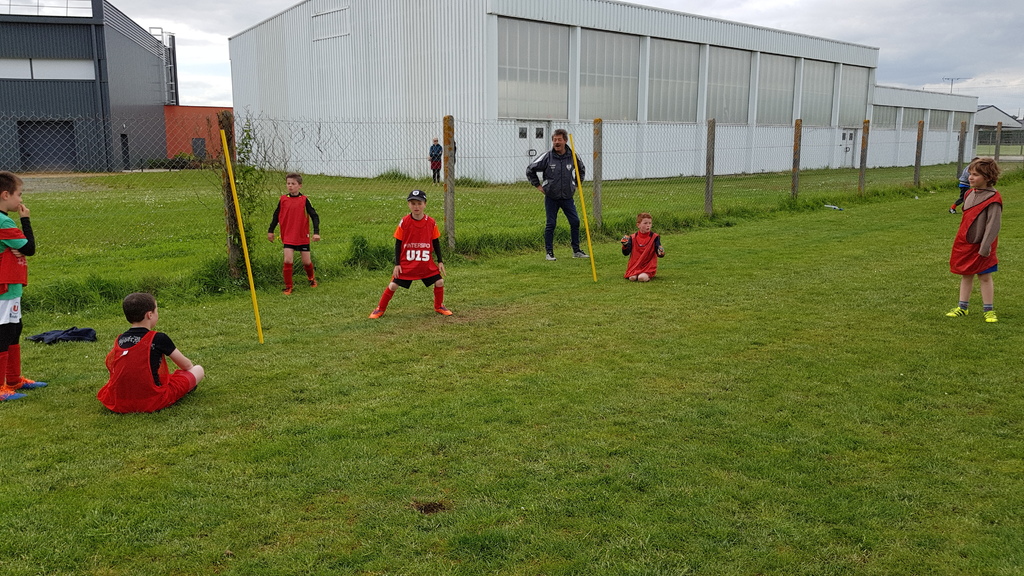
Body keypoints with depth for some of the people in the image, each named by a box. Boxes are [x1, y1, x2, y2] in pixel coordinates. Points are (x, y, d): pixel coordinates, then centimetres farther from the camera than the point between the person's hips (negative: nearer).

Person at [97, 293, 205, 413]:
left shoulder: (120, 340, 4)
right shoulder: (159, 338, -10)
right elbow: (186, 365, 3)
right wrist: (192, 367, 27)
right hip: (152, 402, -4)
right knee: (199, 370, 8)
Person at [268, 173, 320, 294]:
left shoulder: (304, 200, -7)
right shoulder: (283, 200, 0)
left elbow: (314, 216, -5)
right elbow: (276, 216, 13)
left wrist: (316, 232, -14)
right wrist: (271, 231, 15)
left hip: (303, 237, -1)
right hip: (288, 237, 1)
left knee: (306, 261, 7)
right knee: (288, 260, -10)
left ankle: (311, 277, 38)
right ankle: (288, 286, 2)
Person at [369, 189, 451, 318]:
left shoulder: (431, 223, -6)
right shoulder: (404, 222, -10)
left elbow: (436, 242, 5)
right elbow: (398, 243, -4)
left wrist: (440, 261, 5)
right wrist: (397, 264, -7)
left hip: (427, 263, 2)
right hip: (406, 263, -2)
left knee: (439, 282, -1)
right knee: (393, 285, -3)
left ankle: (439, 307, 23)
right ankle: (380, 309, 16)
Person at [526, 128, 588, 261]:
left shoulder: (573, 156, -1)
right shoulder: (547, 157, -8)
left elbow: (582, 170, 20)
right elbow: (530, 169, 3)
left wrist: (576, 184, 14)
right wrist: (538, 186, 3)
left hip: (568, 197, 2)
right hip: (551, 197, -2)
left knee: (575, 222, 2)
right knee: (551, 224, 1)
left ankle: (576, 251, 15)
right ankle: (549, 252, 11)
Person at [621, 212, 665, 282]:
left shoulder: (654, 237, 1)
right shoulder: (633, 238, 4)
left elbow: (659, 254, -1)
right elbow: (626, 253, 2)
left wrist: (661, 253, -26)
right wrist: (625, 245, -18)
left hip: (648, 266, -1)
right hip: (634, 266, 1)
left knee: (642, 278, -29)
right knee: (632, 278, -26)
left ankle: (647, 275, 3)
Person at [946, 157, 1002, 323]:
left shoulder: (993, 199, -17)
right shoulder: (969, 194, 5)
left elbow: (993, 225, -19)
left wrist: (984, 247, -21)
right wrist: (961, 239, 15)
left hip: (981, 246, -7)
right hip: (964, 243, 7)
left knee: (985, 277, 3)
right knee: (966, 275, 13)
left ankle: (989, 310, 14)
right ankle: (962, 307, 22)